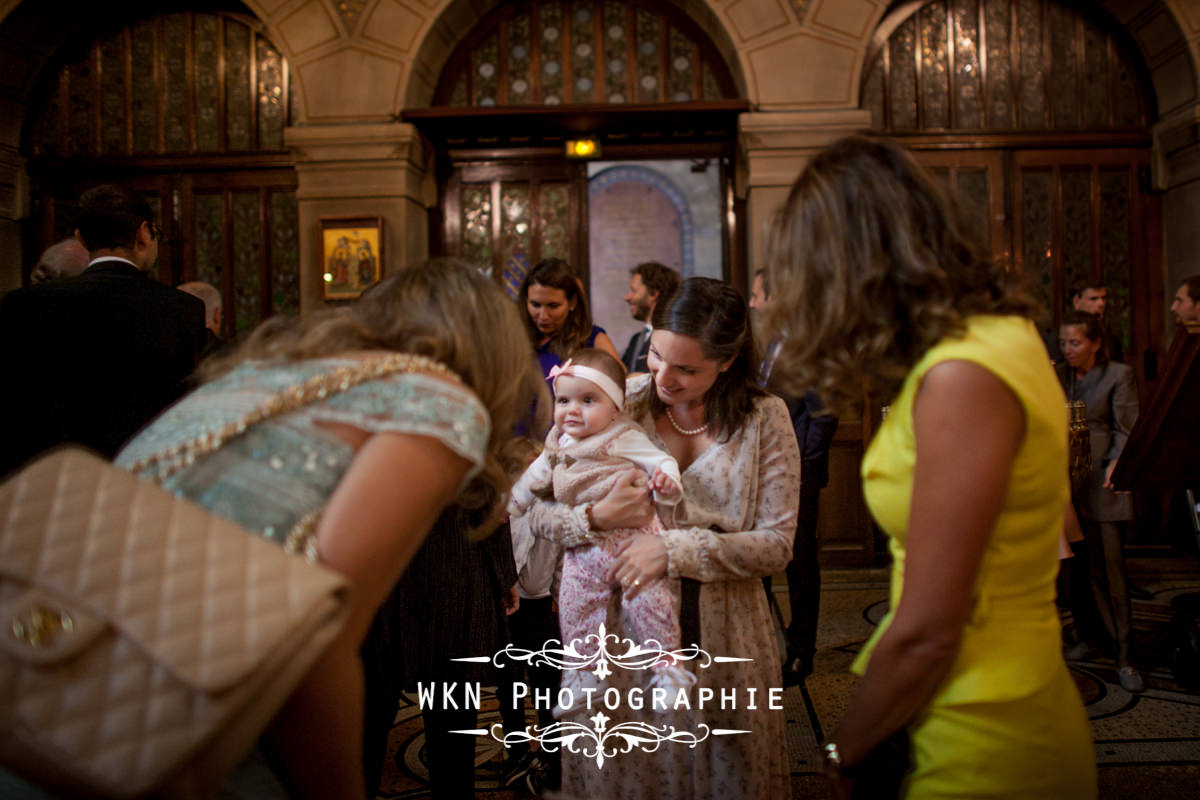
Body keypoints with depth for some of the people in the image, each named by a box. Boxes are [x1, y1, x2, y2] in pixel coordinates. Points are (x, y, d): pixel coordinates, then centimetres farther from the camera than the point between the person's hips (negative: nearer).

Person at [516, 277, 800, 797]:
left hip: (723, 636, 0)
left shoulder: (763, 418, -4)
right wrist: (597, 517, -23)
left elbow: (776, 544, -8)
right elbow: (532, 508, -3)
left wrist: (675, 548, -20)